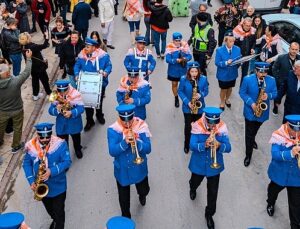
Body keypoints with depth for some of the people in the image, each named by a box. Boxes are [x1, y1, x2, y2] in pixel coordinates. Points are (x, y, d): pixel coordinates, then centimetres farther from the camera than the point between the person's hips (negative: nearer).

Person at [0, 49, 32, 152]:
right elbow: (26, 72, -22)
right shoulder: (15, 82, -34)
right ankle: (15, 146, 39)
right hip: (17, 110, -3)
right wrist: (28, 58, -11)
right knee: (17, 128, 22)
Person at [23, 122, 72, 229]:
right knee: (49, 210, 30)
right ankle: (55, 220, 60)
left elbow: (67, 162, -18)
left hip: (57, 186, -4)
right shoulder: (31, 146, -14)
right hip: (41, 187, 4)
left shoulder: (60, 144, -22)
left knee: (59, 212, 11)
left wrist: (52, 171, -31)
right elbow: (26, 163, -3)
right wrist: (31, 181, -13)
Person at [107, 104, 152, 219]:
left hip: (139, 169, 1)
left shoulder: (141, 127, -15)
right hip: (122, 170, 0)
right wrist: (125, 142, -37)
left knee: (144, 190, 22)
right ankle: (126, 217, 43)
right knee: (123, 197, 16)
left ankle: (142, 195, 60)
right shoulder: (113, 130, -17)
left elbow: (148, 149, -17)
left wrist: (136, 142, -35)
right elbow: (112, 152, -22)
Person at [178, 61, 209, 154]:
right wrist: (187, 102, -17)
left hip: (199, 107, 1)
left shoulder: (203, 79, -9)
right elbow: (180, 91, -6)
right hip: (187, 107, -1)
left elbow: (206, 91, -1)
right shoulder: (183, 79, -12)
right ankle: (187, 145, 24)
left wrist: (201, 95, -23)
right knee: (188, 126, 6)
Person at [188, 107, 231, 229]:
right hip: (198, 164, 0)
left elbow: (228, 148, -17)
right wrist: (204, 145, -42)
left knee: (213, 192, 9)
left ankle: (209, 214, 33)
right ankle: (192, 189, 68)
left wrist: (219, 145, -39)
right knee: (195, 182, 29)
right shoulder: (197, 127, -21)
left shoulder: (222, 128, -17)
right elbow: (192, 146, -24)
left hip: (214, 165, 0)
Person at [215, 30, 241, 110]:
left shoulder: (237, 49, -9)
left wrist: (238, 63, -26)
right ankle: (222, 102, 41)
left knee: (230, 88, 24)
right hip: (223, 74, -3)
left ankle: (227, 99, 52)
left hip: (233, 73, 3)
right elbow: (217, 63, -19)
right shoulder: (219, 50, -19)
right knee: (224, 89, 14)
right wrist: (226, 63, -33)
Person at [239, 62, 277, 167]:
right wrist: (251, 103, -21)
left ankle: (252, 140, 58)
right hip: (250, 110, -3)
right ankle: (248, 155, 14)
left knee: (255, 130, 26)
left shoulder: (271, 80, -9)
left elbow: (275, 93, -1)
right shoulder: (247, 79, -16)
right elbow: (242, 93, -9)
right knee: (249, 133, 2)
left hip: (263, 111, 3)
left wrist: (268, 96, -25)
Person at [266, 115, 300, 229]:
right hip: (279, 174, 0)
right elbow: (275, 154, -29)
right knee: (273, 191, 31)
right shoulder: (279, 136, -21)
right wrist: (291, 153, -44)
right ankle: (270, 204, 64)